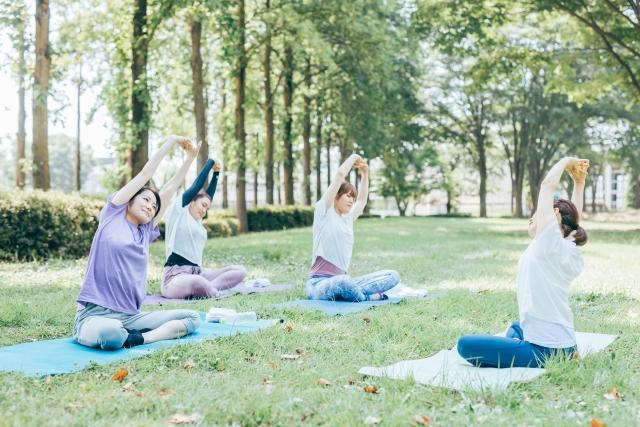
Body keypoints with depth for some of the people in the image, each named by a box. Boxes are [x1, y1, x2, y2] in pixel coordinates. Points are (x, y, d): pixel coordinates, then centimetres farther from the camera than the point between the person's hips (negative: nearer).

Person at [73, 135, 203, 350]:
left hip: (130, 317, 6)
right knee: (110, 334, -41)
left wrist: (190, 157, 21)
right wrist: (172, 140, 12)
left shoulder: (146, 233, 19)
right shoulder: (112, 215, 7)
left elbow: (169, 189, 20)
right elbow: (145, 174, 9)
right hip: (95, 315, -6)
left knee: (192, 317, -9)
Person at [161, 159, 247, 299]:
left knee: (240, 271, -8)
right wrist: (210, 162, 14)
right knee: (197, 282, -45)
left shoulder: (198, 221, 25)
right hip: (176, 276, -9)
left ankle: (199, 290, -22)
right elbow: (197, 185, 5)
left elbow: (209, 193, 26)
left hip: (197, 272, 9)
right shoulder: (178, 209, 4)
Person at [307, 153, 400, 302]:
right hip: (319, 284, -7)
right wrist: (354, 157, 7)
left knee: (392, 276, -7)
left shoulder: (347, 218, 18)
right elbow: (340, 174, -7)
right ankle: (367, 298, -12)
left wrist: (365, 172, 27)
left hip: (341, 282, 7)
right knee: (343, 281, -43)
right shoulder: (324, 212, -1)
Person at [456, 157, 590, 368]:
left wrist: (566, 161, 1)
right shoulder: (570, 251, 8)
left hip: (544, 351, -9)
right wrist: (579, 182, 21)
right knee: (516, 328, 41)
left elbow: (548, 185, -12)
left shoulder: (550, 242, -14)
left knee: (466, 344, -9)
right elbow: (572, 216, 23)